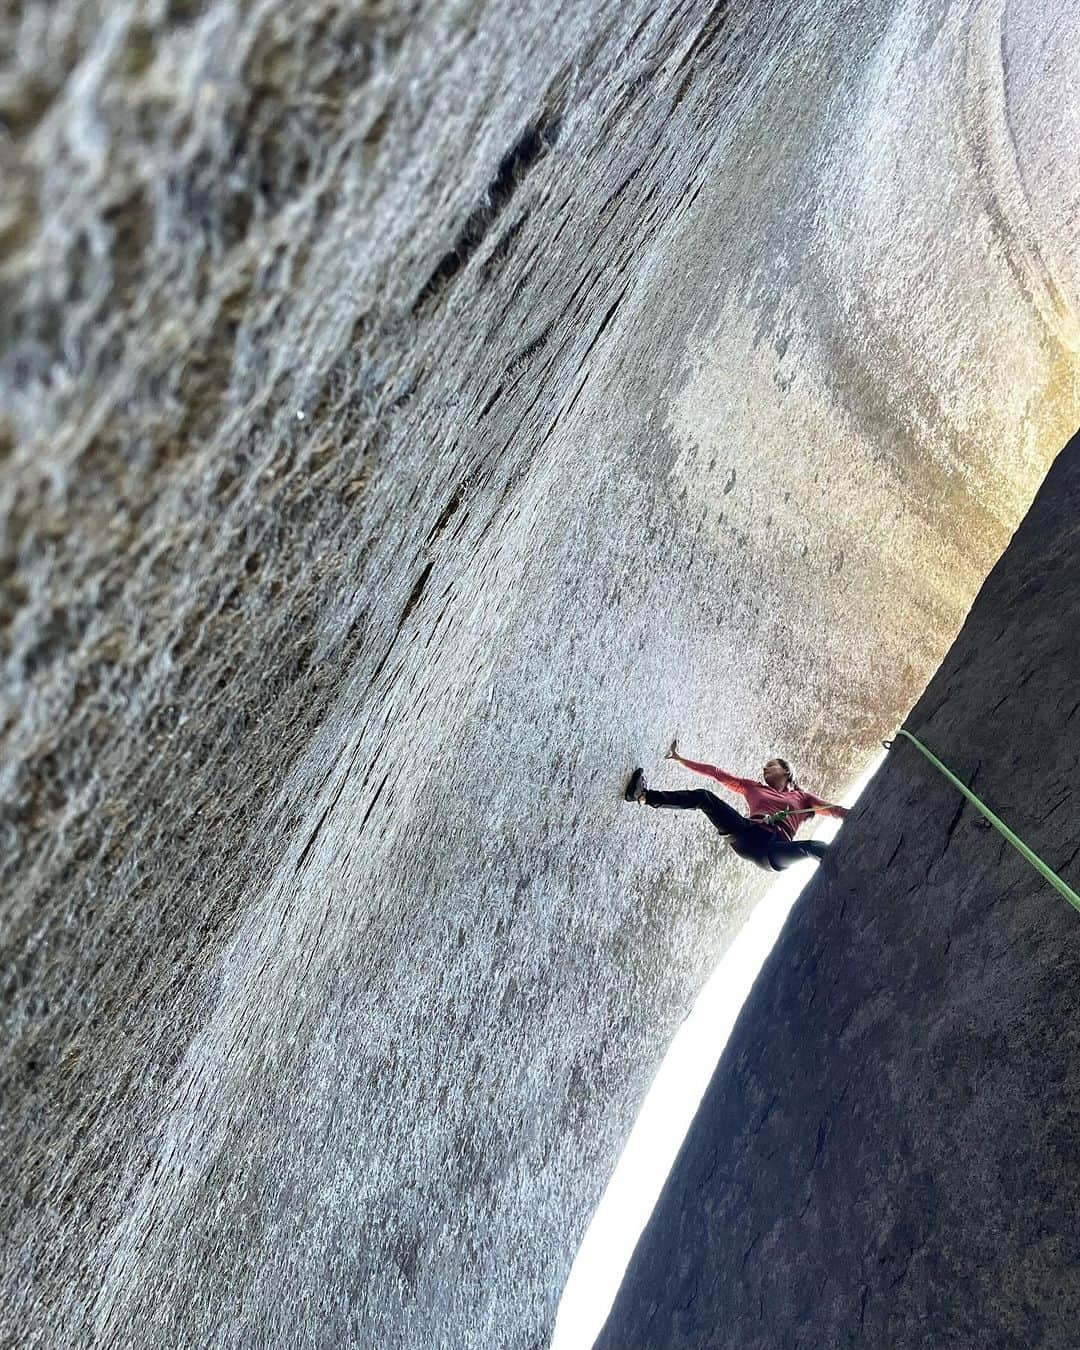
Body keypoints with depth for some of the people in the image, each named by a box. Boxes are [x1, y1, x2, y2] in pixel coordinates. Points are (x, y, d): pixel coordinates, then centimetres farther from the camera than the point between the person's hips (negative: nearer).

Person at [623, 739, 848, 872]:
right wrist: (680, 760, 26)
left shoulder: (802, 797, 27)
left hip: (776, 850, -2)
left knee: (816, 847, -35)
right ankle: (644, 796, -18)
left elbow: (832, 809, 15)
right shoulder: (754, 788, 32)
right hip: (748, 835, 2)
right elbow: (717, 774, 29)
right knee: (704, 796, -12)